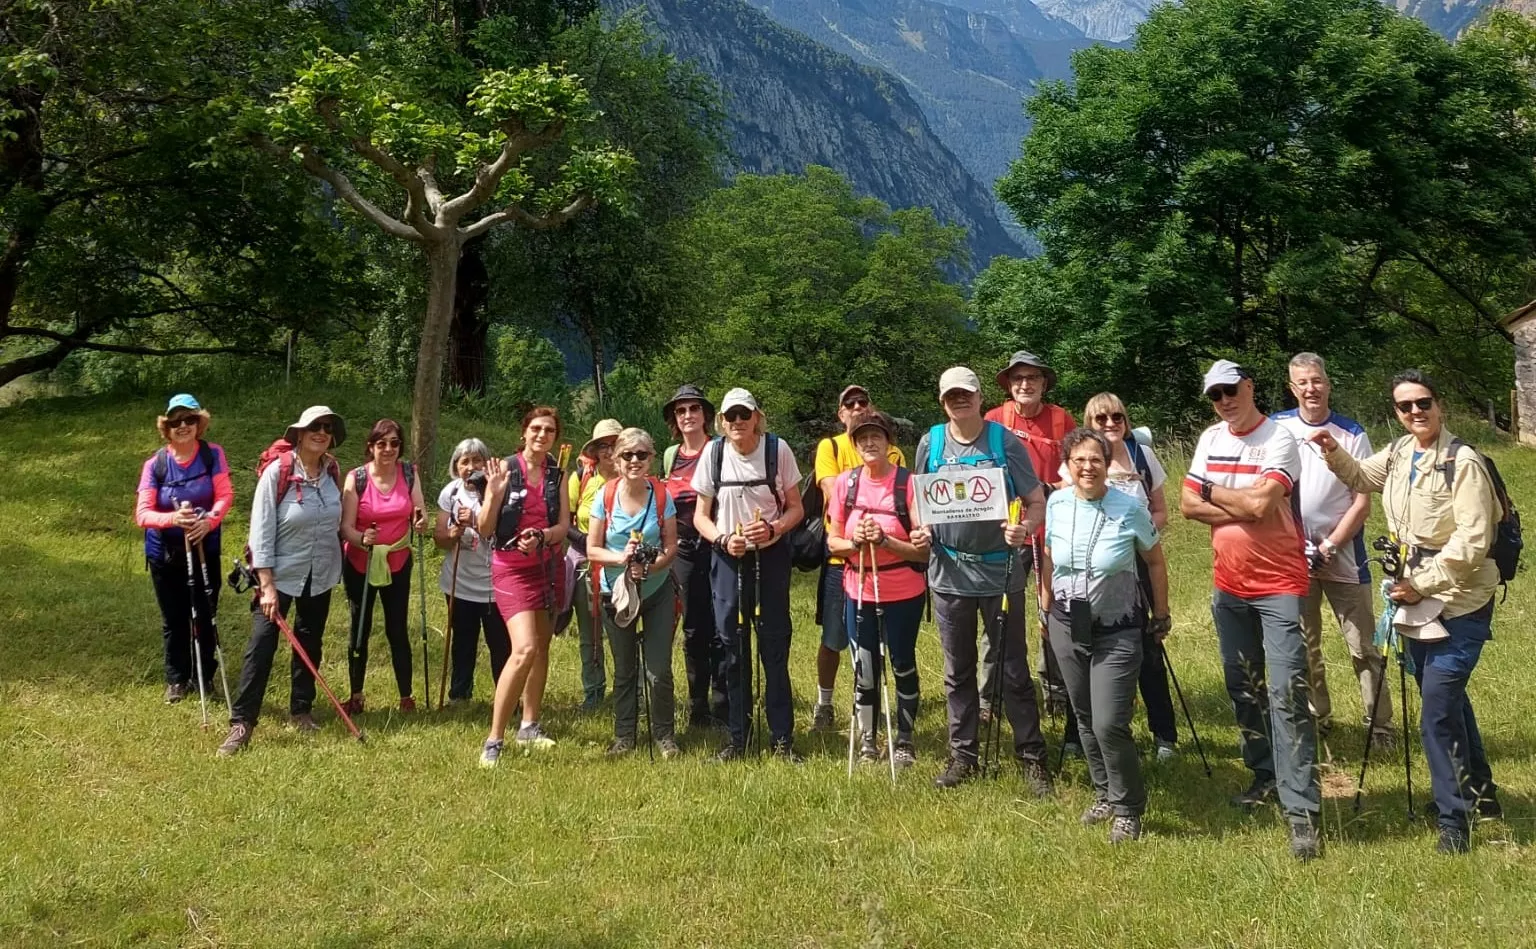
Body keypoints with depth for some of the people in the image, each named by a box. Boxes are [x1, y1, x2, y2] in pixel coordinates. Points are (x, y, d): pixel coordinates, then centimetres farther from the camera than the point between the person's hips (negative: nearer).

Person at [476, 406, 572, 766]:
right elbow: (484, 529, -8)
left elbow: (564, 526, -2)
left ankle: (529, 726, 29)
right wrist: (495, 493, -24)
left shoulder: (557, 474, 5)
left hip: (549, 567, 5)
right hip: (512, 568, -5)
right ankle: (494, 740, -13)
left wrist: (541, 537, -22)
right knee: (524, 649, -19)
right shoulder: (506, 468, -7)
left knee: (542, 648, 12)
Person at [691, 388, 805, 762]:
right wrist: (723, 539, -15)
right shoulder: (713, 453, -3)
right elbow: (701, 516, 4)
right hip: (728, 558, 1)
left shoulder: (777, 449, -6)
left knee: (775, 646, 1)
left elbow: (796, 508, 1)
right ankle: (737, 738, 16)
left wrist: (773, 529, -19)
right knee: (731, 646, 5)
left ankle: (783, 738, 11)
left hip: (770, 557, -1)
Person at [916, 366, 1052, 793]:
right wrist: (921, 530, -6)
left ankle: (1032, 758, 15)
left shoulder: (1005, 442, -4)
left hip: (1000, 570, -3)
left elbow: (1037, 501, -4)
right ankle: (962, 755, 24)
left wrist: (1024, 529, -24)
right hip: (949, 570, 3)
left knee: (1014, 670, 4)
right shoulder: (931, 443, 3)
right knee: (957, 671, 12)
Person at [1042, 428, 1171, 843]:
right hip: (1067, 628, 4)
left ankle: (1127, 809, 10)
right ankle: (1104, 793, 35)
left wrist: (1161, 616, 6)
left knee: (1109, 724, -11)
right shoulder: (1056, 505, -3)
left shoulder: (1130, 508, -13)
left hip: (1118, 632, -4)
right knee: (1085, 719, 15)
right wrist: (1047, 609, 17)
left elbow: (1155, 562, 0)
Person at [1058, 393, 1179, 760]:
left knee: (1147, 647, 3)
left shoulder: (1143, 455, 3)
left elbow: (1161, 512, 7)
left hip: (1135, 562, 1)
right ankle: (1080, 732, 18)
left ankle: (1164, 734, 15)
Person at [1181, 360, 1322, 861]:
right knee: (1243, 688, 16)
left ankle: (1302, 811, -11)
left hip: (1279, 585, -7)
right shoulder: (1211, 439, 8)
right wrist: (1243, 509, -13)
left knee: (1286, 694, -11)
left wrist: (1212, 491, -8)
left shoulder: (1278, 439, -12)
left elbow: (1260, 503, -24)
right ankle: (1265, 774, 32)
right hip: (1229, 585, 7)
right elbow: (1187, 504, 1)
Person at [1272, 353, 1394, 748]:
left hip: (1342, 555, -1)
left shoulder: (1351, 433, -3)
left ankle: (1379, 724, 9)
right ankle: (1316, 717, 24)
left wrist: (1328, 548, -12)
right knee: (1303, 646, 10)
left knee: (1363, 645, 1)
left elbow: (1362, 502, -5)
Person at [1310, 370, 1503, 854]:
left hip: (1459, 604, -8)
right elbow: (1361, 478, 26)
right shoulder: (1399, 453, 5)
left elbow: (1471, 542, -22)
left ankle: (1454, 819, 7)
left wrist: (1421, 583, -18)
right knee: (1448, 700, 21)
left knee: (1436, 715, -8)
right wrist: (1335, 452, 7)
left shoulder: (1463, 461, -18)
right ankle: (1481, 792, 40)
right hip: (1419, 600, 8)